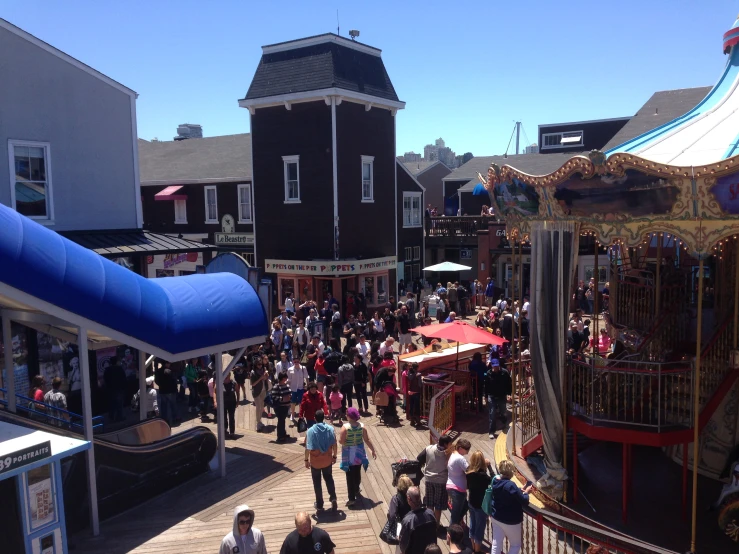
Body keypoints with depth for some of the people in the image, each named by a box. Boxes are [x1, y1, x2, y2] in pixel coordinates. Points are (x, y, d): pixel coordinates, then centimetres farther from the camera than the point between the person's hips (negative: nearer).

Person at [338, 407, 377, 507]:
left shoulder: (345, 427, -19)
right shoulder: (362, 426, -9)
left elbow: (341, 441, -17)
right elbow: (367, 440, -5)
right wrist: (373, 450, 5)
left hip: (348, 455, -4)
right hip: (359, 454, 4)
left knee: (350, 476, 2)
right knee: (357, 473, 23)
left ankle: (352, 498, 2)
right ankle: (356, 490, 44)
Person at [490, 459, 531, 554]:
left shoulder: (495, 481, -5)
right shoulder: (510, 485, -30)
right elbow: (524, 502, -24)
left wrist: (520, 490, 5)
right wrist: (526, 492, -6)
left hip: (496, 517, 7)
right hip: (510, 521, -7)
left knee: (496, 543, 14)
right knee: (515, 545, 15)